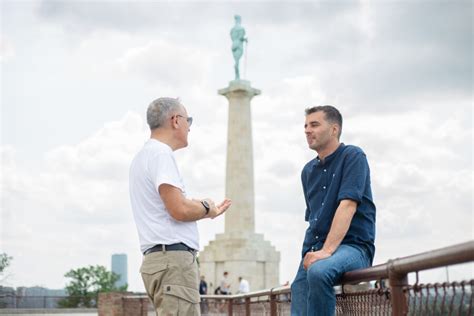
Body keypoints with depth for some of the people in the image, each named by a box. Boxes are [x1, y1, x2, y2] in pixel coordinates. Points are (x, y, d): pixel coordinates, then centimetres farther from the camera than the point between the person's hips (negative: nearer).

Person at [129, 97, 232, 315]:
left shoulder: (146, 154, 22)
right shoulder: (160, 153, -9)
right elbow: (180, 210, -19)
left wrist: (204, 211, 23)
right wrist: (205, 207, 0)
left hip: (162, 259, 10)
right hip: (173, 258, -10)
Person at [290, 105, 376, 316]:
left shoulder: (352, 157, -3)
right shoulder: (308, 171, 17)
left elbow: (347, 206, -16)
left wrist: (327, 251, -25)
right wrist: (309, 251, 4)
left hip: (353, 245, -6)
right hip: (315, 249, 6)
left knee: (319, 272, -36)